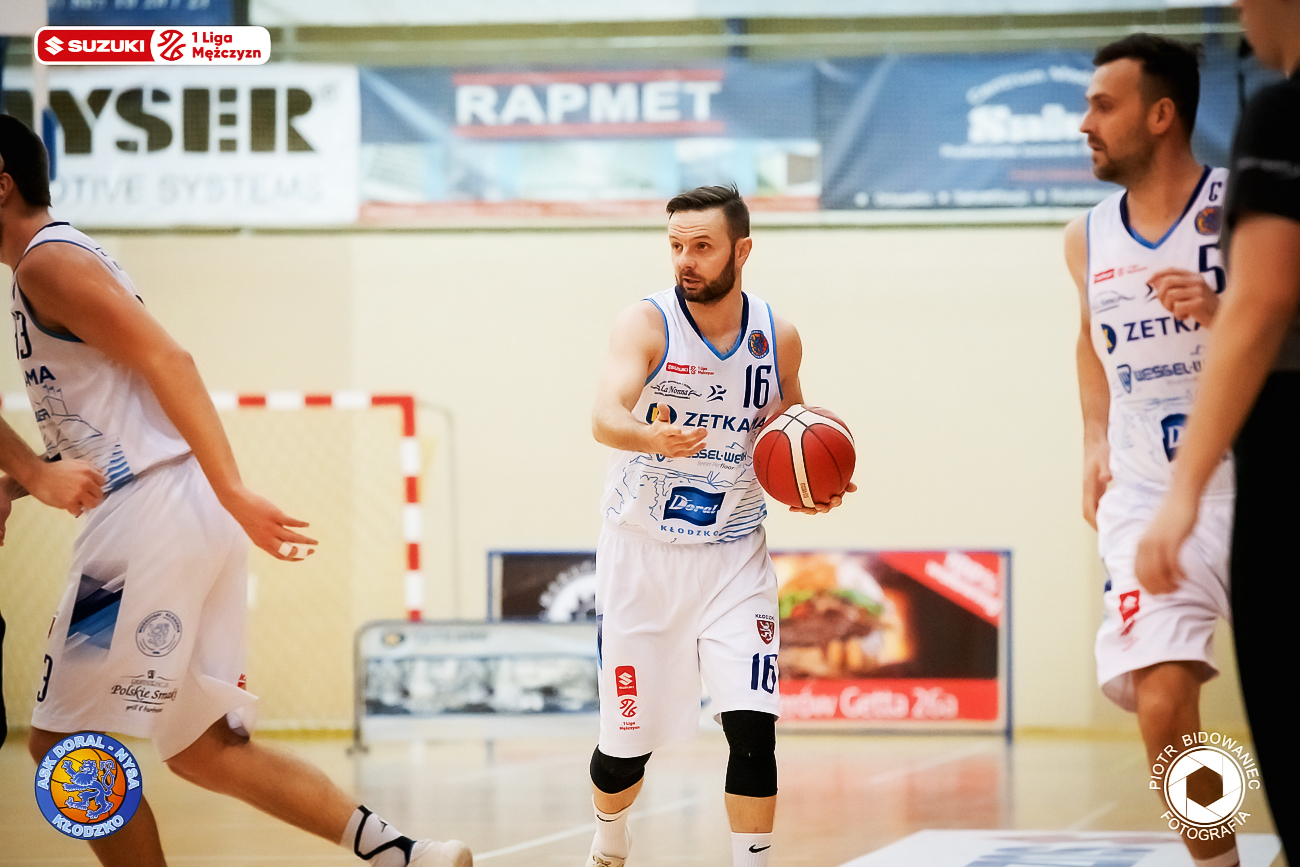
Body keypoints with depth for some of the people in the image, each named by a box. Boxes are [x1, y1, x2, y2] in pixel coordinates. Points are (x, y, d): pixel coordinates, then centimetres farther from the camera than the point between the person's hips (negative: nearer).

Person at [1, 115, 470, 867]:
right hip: (157, 515, 10)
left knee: (63, 740, -3)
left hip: (156, 509, -10)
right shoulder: (70, 262, 23)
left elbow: (169, 361, -19)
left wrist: (233, 493, -26)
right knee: (202, 748, 11)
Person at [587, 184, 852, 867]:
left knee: (752, 725, -15)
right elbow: (605, 417, -32)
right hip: (641, 553, -2)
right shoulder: (647, 324, -14)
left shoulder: (777, 338, -2)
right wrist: (652, 437, -54)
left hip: (734, 557, 2)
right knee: (625, 744, 6)